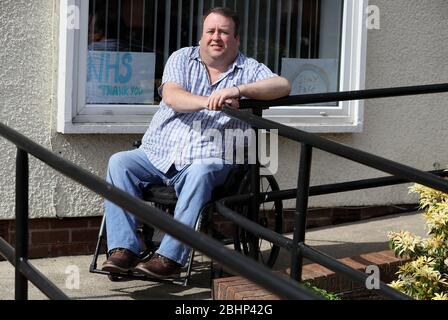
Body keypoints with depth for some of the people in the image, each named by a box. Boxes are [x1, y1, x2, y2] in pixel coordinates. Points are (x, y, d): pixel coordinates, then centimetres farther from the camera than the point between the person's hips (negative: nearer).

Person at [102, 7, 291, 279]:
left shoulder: (248, 69, 10)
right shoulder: (183, 58, 14)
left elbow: (283, 86, -10)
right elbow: (171, 96, -6)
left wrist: (238, 90, -24)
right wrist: (209, 102, -25)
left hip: (208, 160, -3)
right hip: (157, 155, 3)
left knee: (201, 173, -36)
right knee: (119, 162, -21)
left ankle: (171, 257, -36)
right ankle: (123, 250, -26)